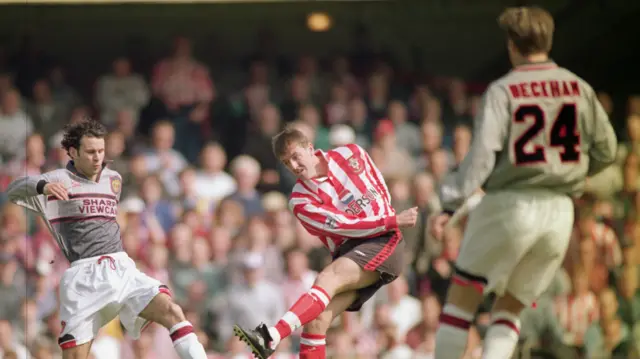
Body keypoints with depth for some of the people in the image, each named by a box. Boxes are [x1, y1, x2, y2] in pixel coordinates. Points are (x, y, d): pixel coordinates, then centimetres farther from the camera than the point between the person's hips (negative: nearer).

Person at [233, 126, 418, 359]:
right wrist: (392, 221, -16)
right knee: (316, 318, -16)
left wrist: (390, 221, 9)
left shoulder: (351, 155, 4)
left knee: (328, 278, -28)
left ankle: (270, 338, -44)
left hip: (383, 243, -3)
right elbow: (343, 224, -12)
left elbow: (381, 188, 20)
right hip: (349, 251, 3)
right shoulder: (301, 201, -2)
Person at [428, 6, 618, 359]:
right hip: (559, 210, 4)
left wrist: (450, 204, -14)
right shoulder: (578, 88, 6)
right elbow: (606, 150, 10)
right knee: (510, 307, 14)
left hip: (509, 202, -4)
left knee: (461, 297, 8)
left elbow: (482, 154, -15)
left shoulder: (502, 90, -6)